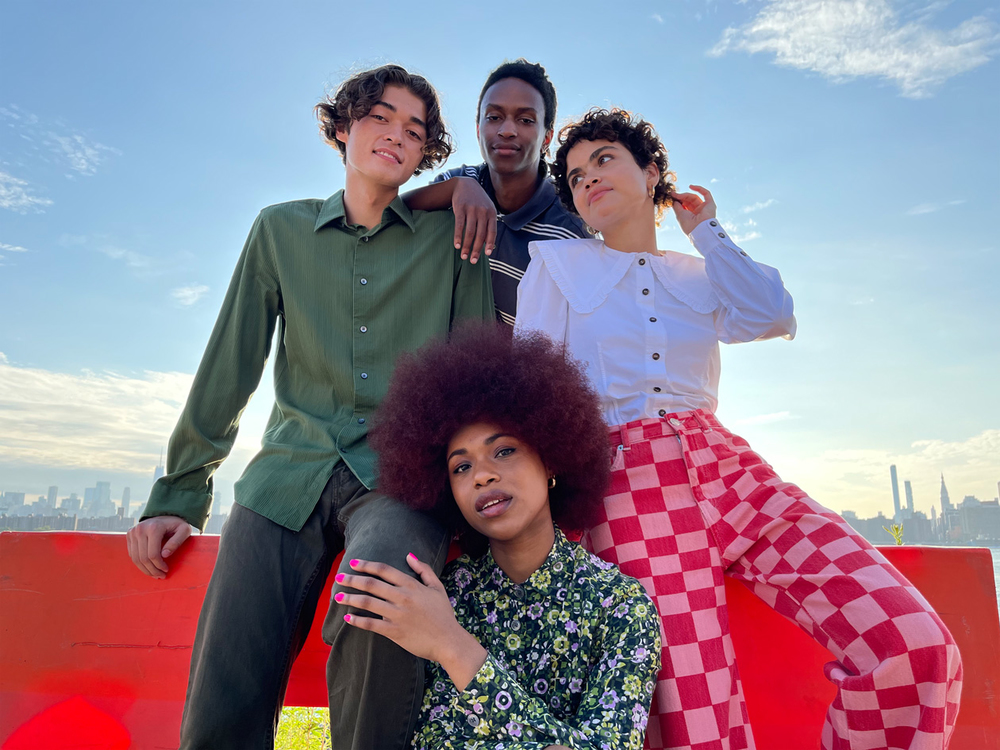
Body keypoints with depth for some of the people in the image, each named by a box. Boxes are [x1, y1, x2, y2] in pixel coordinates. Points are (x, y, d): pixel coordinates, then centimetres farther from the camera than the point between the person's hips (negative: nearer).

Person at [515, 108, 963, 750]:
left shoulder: (699, 274, 23)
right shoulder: (556, 262, 14)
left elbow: (771, 317, 2)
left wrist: (707, 230, 16)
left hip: (727, 467, 4)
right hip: (627, 482, -3)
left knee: (918, 649, -14)